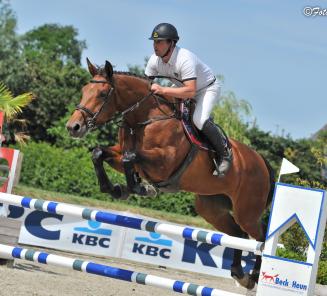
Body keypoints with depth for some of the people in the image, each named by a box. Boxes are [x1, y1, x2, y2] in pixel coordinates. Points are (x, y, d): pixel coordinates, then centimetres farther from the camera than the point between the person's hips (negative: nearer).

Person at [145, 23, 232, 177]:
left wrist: (162, 90, -50)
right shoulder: (154, 60, -16)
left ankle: (224, 153, -11)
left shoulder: (185, 59, -39)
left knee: (199, 119, -30)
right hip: (184, 86, 8)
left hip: (207, 88, -8)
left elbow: (190, 91, -46)